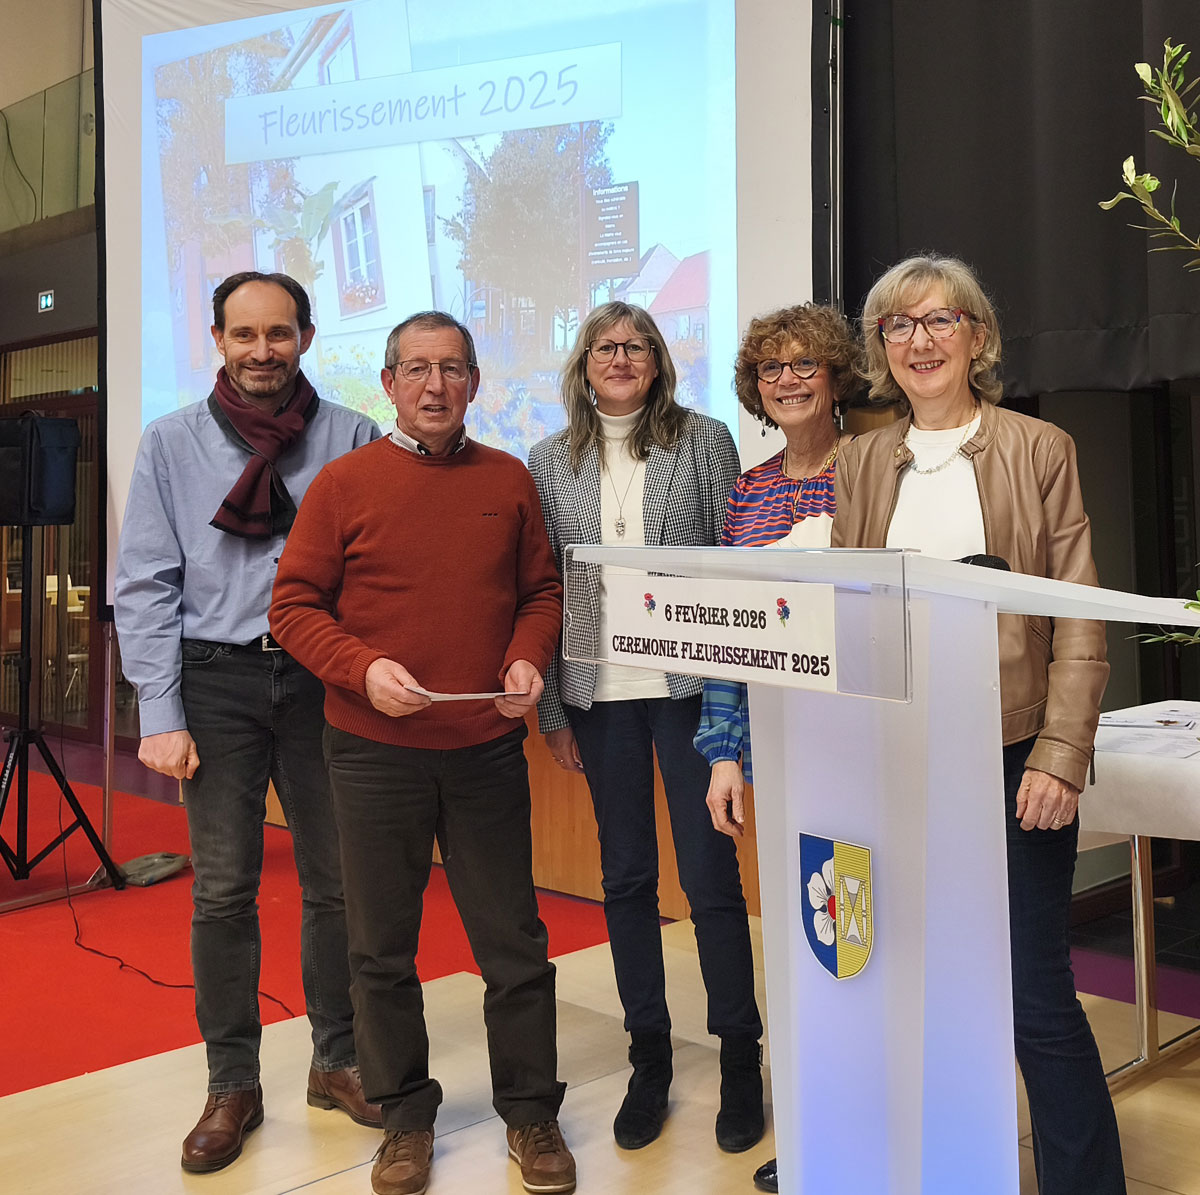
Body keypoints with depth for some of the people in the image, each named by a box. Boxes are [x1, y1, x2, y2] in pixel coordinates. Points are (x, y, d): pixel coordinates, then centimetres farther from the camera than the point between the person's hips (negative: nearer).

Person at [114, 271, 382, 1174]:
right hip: (217, 676, 0)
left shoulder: (352, 439, 3)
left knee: (337, 881, 7)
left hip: (323, 676, 0)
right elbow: (146, 586, 1)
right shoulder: (172, 444, 4)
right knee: (223, 889, 4)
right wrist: (161, 715, -5)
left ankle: (339, 1061, 25)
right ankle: (233, 1086, 19)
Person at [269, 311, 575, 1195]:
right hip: (375, 750, -1)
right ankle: (406, 1114, 29)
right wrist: (363, 668, -16)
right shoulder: (344, 484, -2)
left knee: (513, 940, 9)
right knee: (383, 946, 10)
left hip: (489, 748, 2)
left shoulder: (509, 481, 6)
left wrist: (529, 658, -6)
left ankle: (530, 1111, 26)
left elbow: (542, 590, 13)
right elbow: (295, 605, -1)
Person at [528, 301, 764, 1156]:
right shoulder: (552, 461, 9)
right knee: (626, 876, 10)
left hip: (691, 684, -2)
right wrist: (550, 709, 4)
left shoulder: (706, 441, 4)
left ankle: (740, 1059, 16)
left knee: (710, 875, -1)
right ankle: (650, 1060, 24)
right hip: (599, 692, 2)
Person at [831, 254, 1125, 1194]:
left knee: (1036, 1000, 0)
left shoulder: (1039, 450, 3)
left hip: (1011, 760, -3)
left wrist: (1060, 758, -11)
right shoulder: (862, 464, 11)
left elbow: (1079, 622, -2)